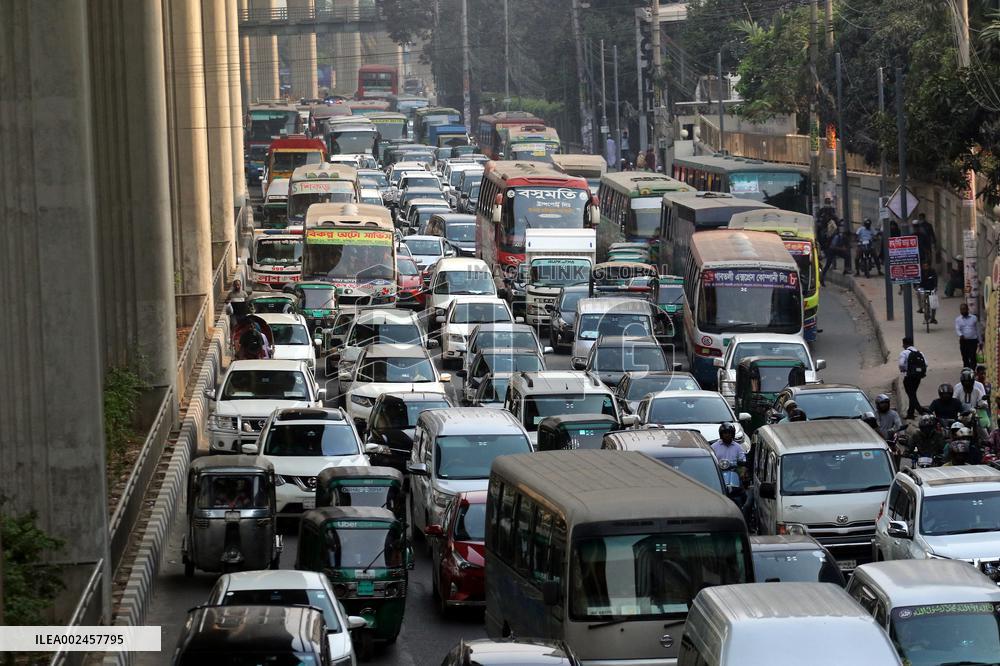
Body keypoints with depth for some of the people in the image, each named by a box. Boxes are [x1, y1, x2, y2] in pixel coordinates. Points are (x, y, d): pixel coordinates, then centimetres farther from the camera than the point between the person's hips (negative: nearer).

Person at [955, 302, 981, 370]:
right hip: (963, 341, 1)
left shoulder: (974, 318, 6)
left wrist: (979, 341, 9)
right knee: (965, 358, 7)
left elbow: (977, 330, 11)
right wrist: (961, 335, -31)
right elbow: (957, 330, -9)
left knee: (972, 357, -11)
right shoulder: (958, 319, 5)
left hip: (973, 341, -1)